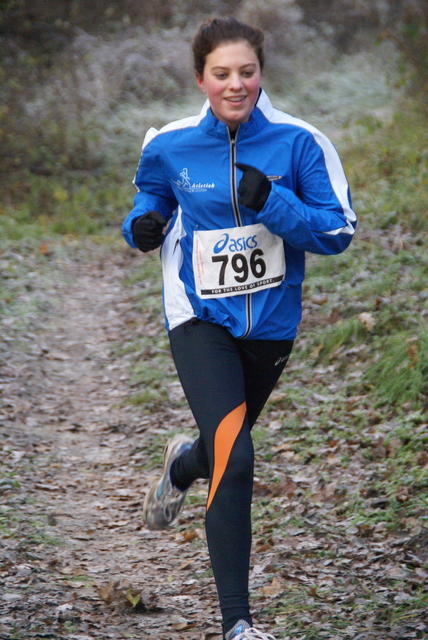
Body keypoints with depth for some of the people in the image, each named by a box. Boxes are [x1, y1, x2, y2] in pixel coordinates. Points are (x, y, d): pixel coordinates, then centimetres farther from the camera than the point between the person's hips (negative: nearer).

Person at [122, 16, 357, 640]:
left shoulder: (299, 142, -12)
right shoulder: (168, 146, -8)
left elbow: (338, 232, -12)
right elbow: (151, 198, 11)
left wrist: (272, 201, -27)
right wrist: (143, 226, -12)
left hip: (271, 321, 2)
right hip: (200, 318, -2)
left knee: (228, 442, 23)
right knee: (235, 459, -19)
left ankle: (184, 465, 63)